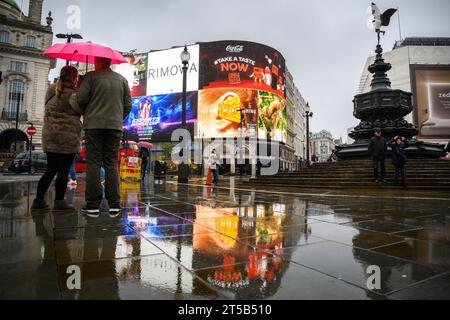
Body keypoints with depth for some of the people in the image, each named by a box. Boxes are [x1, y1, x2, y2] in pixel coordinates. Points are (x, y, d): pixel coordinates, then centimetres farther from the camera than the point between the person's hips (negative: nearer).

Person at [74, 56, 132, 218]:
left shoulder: (91, 76, 2)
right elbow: (128, 105, 9)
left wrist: (86, 113, 16)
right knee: (112, 165, 4)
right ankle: (114, 205, 3)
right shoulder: (122, 79, 13)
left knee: (93, 164, 0)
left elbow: (81, 99, -4)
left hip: (94, 124, -3)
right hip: (115, 126, 3)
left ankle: (93, 205, 1)